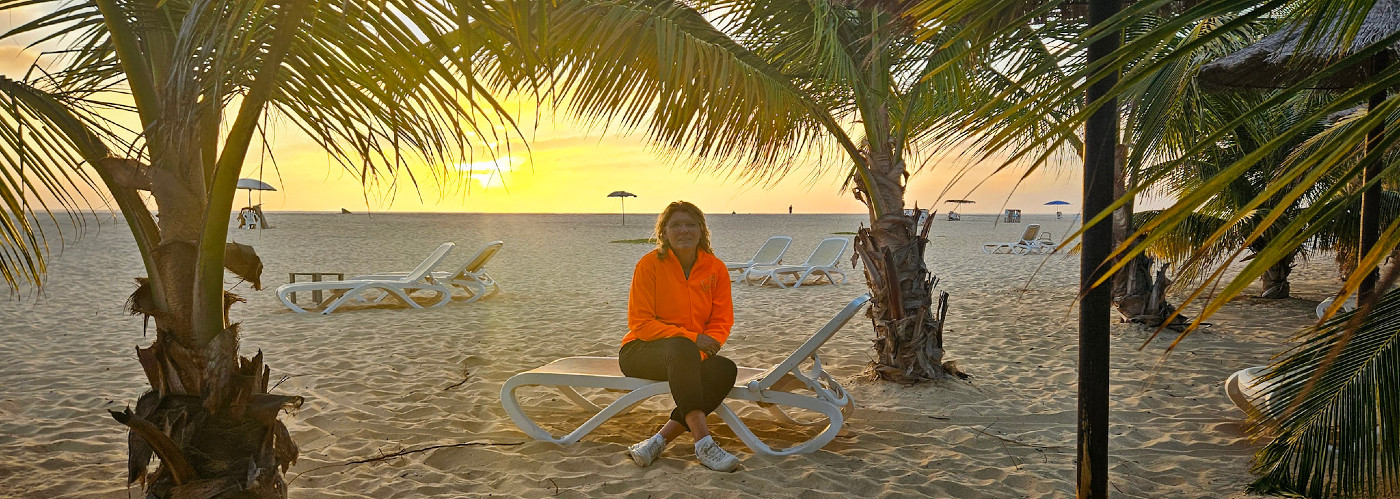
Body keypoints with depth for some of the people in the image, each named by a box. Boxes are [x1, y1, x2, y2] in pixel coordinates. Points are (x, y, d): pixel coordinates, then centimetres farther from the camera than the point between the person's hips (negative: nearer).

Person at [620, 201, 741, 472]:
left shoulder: (716, 268, 2)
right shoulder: (650, 264, -9)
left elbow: (722, 321, 0)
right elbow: (640, 324, -13)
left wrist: (703, 349, -22)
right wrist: (690, 338, -25)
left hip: (692, 355, 4)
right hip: (641, 351, -4)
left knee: (726, 369, -28)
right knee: (681, 348, -38)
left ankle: (659, 440, -31)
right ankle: (703, 442, -42)